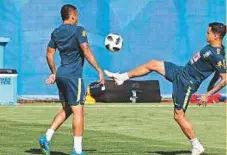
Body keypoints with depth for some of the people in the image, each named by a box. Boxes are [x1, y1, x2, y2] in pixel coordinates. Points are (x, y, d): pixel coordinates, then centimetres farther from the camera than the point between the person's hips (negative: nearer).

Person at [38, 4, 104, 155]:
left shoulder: (56, 33, 12)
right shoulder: (79, 31, -8)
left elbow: (49, 54, 16)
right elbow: (86, 52, -16)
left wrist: (54, 73, 27)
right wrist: (99, 70, -13)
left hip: (61, 75, 7)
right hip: (73, 76, -7)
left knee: (66, 109, 18)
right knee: (78, 111, -3)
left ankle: (47, 137, 4)